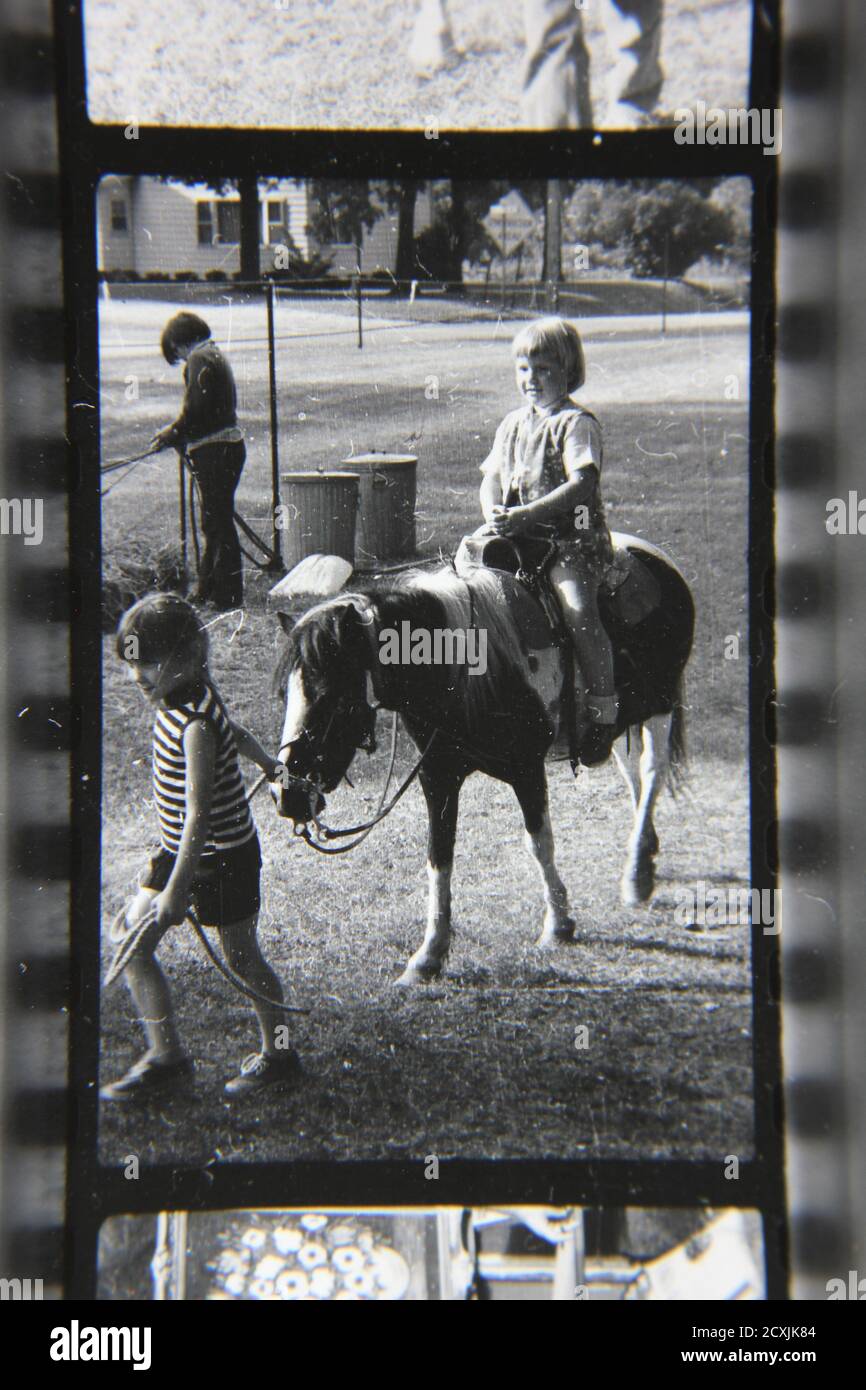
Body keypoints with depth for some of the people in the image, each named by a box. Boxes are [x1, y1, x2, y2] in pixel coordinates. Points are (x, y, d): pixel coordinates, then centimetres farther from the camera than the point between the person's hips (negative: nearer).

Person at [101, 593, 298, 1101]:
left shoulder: (195, 724, -27)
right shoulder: (192, 697, -1)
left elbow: (199, 813, -29)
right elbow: (237, 733, 21)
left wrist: (177, 889, -30)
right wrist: (270, 765, 41)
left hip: (221, 858, -9)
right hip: (180, 850, 9)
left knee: (241, 955, 8)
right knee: (133, 943, 3)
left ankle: (277, 1054, 26)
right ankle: (165, 1054, 11)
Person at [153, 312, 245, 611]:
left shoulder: (199, 359, -11)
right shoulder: (214, 355, 19)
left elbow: (196, 409, -19)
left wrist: (172, 433, -5)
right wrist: (177, 435, 16)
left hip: (215, 451, -10)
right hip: (228, 448, 10)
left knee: (218, 523, -6)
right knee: (216, 522, 16)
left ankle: (228, 595, -4)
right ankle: (207, 591, 25)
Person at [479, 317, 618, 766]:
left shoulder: (576, 423, -5)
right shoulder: (512, 424, 17)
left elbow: (581, 483, -18)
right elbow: (491, 477, 13)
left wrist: (526, 513, -26)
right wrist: (495, 514, -10)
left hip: (574, 539, -7)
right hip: (518, 539, 7)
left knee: (578, 610, -28)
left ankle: (603, 711, -18)